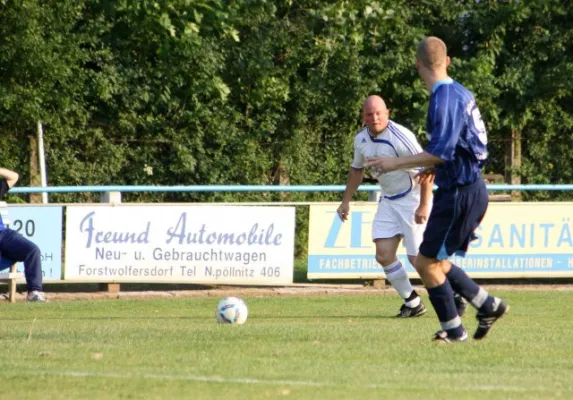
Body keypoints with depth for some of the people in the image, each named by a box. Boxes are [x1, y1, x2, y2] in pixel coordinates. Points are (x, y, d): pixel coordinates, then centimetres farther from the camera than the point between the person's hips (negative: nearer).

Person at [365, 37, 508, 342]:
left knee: (426, 263, -2)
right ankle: (489, 306, 22)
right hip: (468, 188, 10)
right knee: (436, 262, 17)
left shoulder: (444, 99, -19)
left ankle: (453, 330, 6)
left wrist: (395, 163, -21)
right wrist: (437, 168, 28)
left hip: (460, 195, -10)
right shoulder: (460, 93, 11)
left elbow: (440, 152, -27)